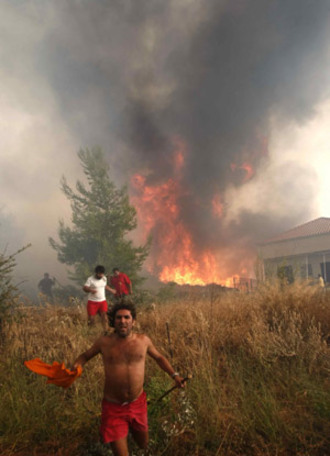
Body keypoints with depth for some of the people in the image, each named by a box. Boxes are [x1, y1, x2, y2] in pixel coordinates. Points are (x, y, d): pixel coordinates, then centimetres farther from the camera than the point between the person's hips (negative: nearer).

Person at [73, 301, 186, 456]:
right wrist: (76, 366, -15)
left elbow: (159, 357, 10)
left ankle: (132, 426, 54)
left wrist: (174, 375, -2)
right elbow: (85, 355, 6)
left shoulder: (143, 340, -7)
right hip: (114, 407, -2)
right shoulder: (104, 342, -11)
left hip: (138, 404, 3)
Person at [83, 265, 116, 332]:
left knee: (104, 317, -7)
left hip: (102, 301, 4)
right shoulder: (90, 279, -10)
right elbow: (84, 288, -18)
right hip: (92, 302, -4)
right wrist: (90, 290, -37)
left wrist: (111, 290, 37)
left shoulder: (104, 278, 7)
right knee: (91, 319, -2)